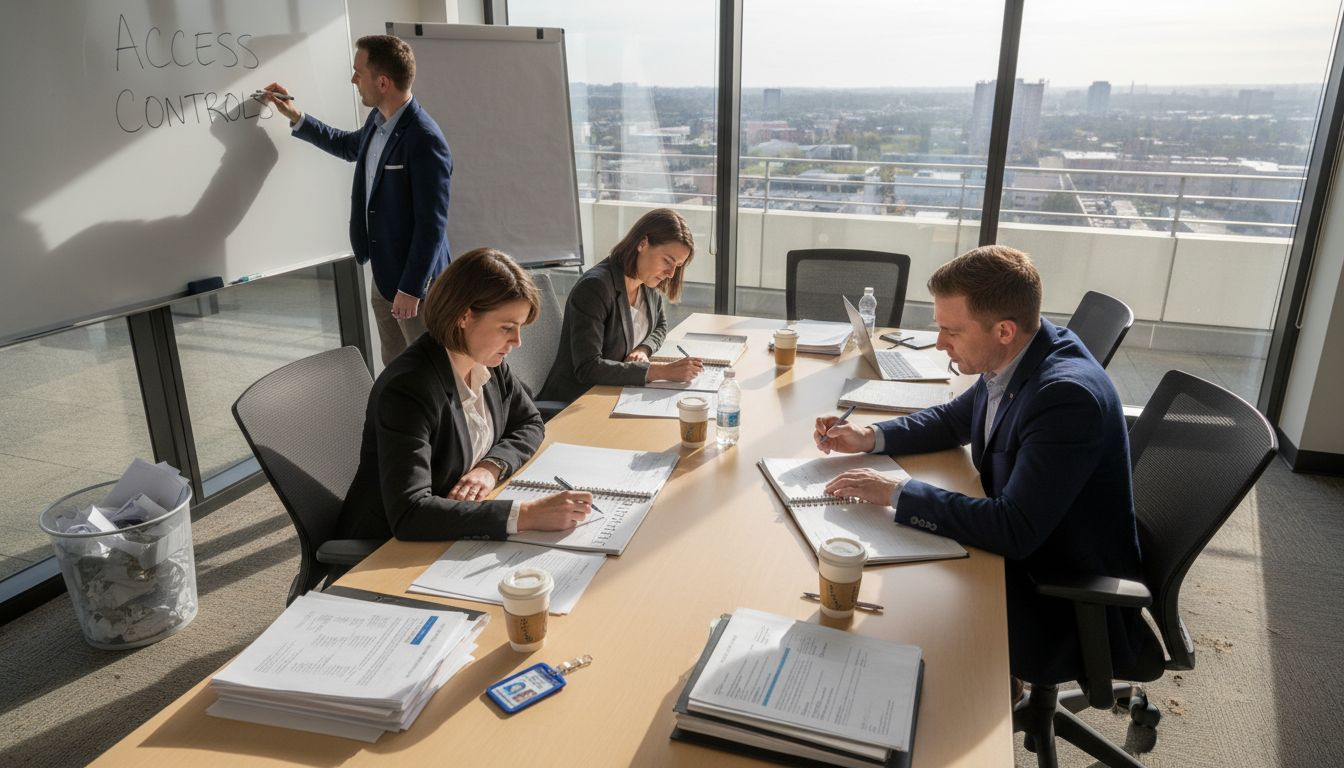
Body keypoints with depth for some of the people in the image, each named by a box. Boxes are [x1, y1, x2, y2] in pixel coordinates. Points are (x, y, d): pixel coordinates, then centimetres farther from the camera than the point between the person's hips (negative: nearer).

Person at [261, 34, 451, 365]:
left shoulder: (425, 140, -25)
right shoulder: (378, 120, 4)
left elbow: (432, 225, -24)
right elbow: (349, 146, 28)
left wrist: (411, 288, -21)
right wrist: (296, 117, 21)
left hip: (414, 280, -9)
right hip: (382, 274, 9)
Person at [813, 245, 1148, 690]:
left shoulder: (1067, 395, -32)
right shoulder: (1010, 362, -7)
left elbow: (1015, 530, -34)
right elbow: (955, 419, 12)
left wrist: (897, 494, -28)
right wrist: (870, 438, -3)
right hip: (1023, 551, 8)